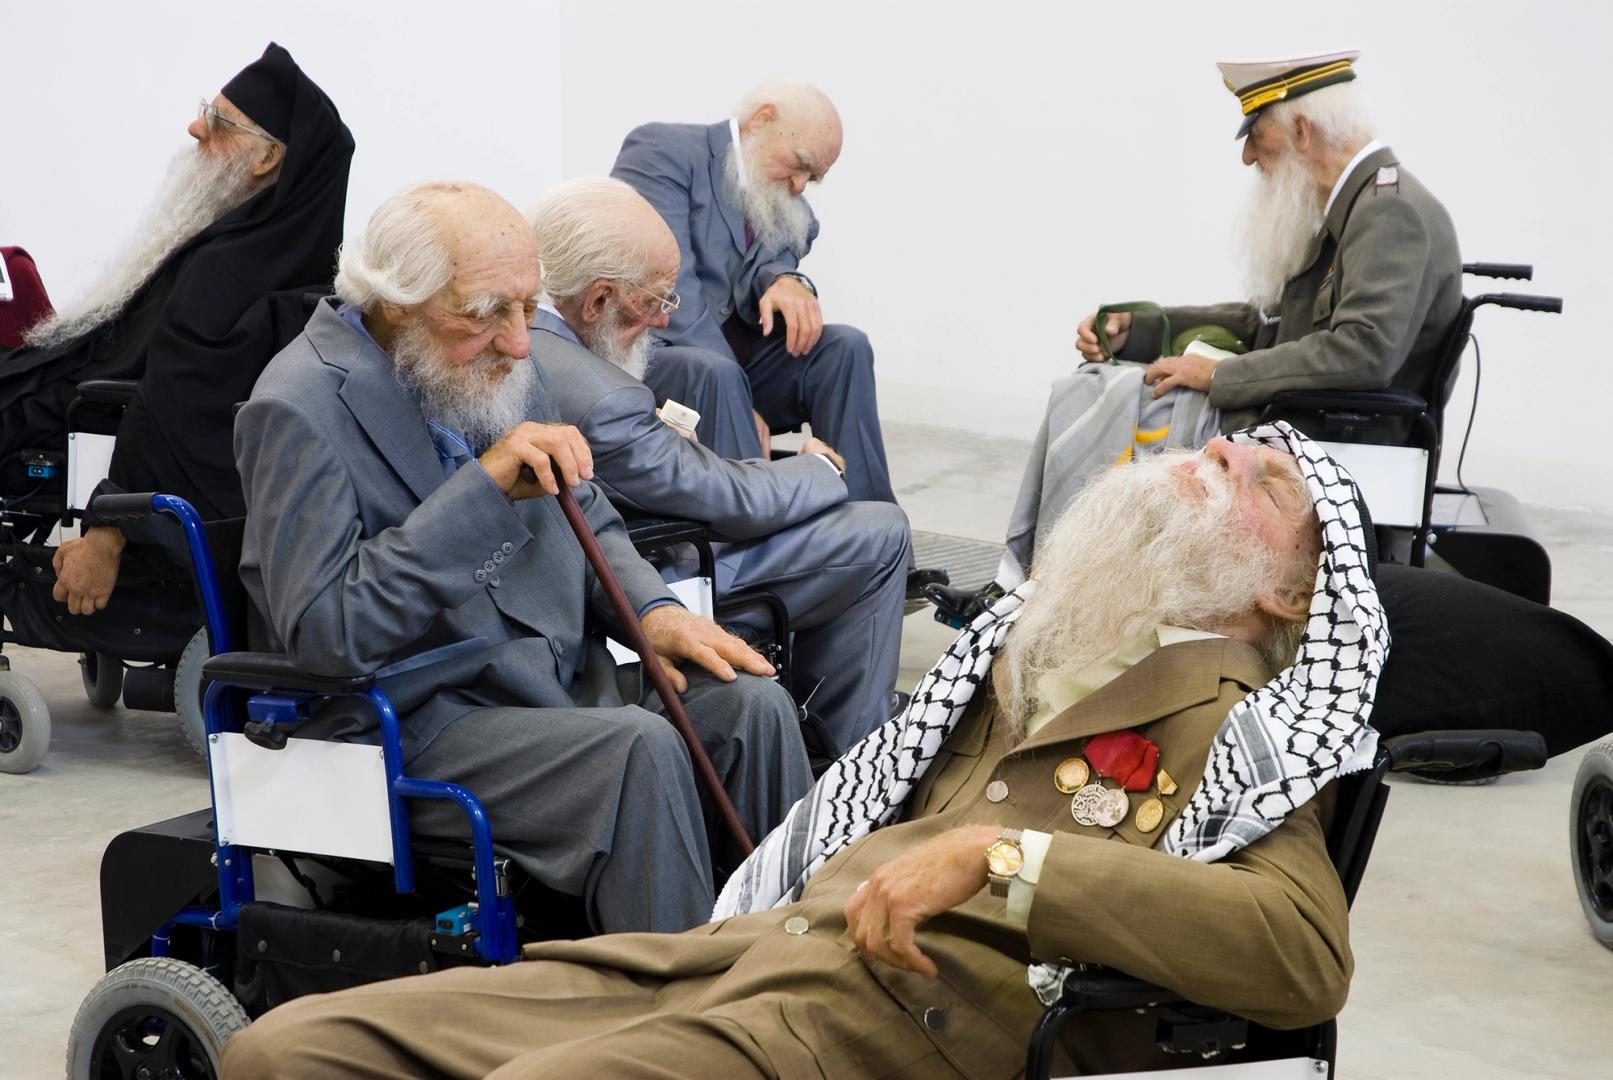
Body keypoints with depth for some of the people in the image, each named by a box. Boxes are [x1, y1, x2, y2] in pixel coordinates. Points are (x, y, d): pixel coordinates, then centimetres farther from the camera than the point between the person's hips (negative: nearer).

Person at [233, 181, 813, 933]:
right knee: (640, 747, -29)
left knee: (752, 705, -12)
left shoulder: (495, 368, 8)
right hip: (409, 729, -8)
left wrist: (651, 609, -2)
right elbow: (323, 633, -23)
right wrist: (484, 484, -25)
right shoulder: (300, 410, -15)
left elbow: (585, 519, 21)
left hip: (565, 681, 8)